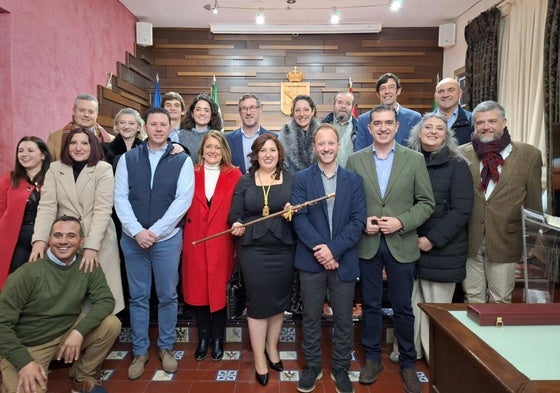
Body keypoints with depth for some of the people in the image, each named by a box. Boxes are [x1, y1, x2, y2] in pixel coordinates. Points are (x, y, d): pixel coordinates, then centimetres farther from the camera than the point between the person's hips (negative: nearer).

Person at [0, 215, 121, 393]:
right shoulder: (28, 273, -20)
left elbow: (106, 300, -12)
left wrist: (79, 331, -27)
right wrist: (24, 362, -25)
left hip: (67, 334, 4)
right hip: (26, 346, -3)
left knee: (111, 324, -17)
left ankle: (82, 378, 5)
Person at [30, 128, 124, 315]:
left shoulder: (104, 169, -6)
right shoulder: (54, 169, 4)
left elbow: (102, 211, -13)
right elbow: (47, 207, -4)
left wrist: (91, 246, -22)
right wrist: (40, 239, -18)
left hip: (98, 241, -2)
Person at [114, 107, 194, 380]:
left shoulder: (182, 160, -1)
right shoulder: (128, 159, 5)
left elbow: (183, 200, -9)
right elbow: (120, 197, 0)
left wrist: (154, 231, -13)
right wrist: (137, 231, -12)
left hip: (168, 238, -1)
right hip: (133, 237, 2)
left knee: (167, 295, 8)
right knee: (138, 296, 10)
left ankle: (166, 348, 26)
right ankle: (139, 351, 25)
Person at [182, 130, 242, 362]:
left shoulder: (234, 175, 1)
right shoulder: (191, 173, 6)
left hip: (221, 241, -1)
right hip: (195, 240, 2)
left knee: (219, 289, 6)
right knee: (196, 289, 8)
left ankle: (217, 339, 28)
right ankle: (203, 337, 30)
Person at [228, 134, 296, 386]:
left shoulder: (291, 179, 5)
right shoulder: (244, 181, 5)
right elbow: (235, 213, 1)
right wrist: (237, 225, -19)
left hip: (283, 249, 1)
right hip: (253, 249, -1)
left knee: (279, 299, 12)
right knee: (258, 301, 4)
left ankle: (272, 348, 35)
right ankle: (259, 358, 20)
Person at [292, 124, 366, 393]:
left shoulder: (354, 180, 5)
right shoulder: (302, 178, 1)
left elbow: (358, 221, -3)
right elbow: (299, 218, -7)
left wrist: (333, 249, -15)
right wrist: (320, 250, -17)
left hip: (344, 260, 1)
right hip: (311, 260, -1)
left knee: (343, 319, 11)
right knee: (310, 318, 11)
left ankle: (341, 370, 30)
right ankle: (312, 367, 30)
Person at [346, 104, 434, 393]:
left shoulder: (415, 159, -1)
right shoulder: (355, 160, 1)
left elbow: (426, 203, -1)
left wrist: (401, 222, -14)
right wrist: (361, 222, -12)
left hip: (401, 244, 0)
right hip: (367, 244, 1)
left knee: (403, 307, 11)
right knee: (370, 304, 13)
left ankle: (408, 363, 31)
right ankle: (372, 357, 32)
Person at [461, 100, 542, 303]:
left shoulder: (529, 155, 1)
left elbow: (533, 204, 4)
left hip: (504, 241, 0)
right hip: (469, 241, 1)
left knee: (501, 301, 10)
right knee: (473, 299, 11)